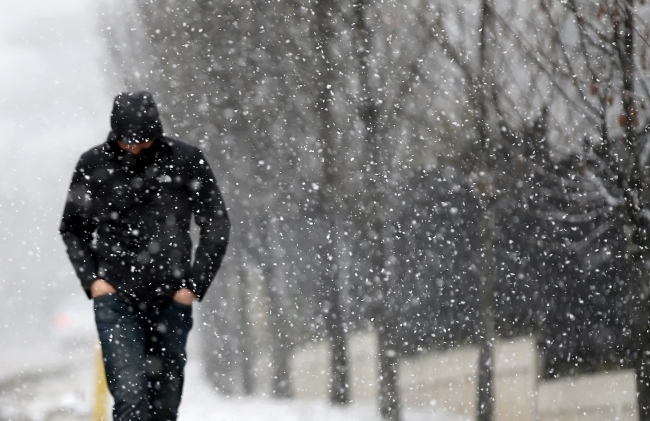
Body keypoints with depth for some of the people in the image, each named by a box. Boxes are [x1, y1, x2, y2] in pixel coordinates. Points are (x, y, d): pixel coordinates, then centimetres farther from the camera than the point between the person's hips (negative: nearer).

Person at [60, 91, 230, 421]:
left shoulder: (186, 161, -1)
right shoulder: (93, 165, 1)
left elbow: (216, 225, 5)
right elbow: (72, 229, 13)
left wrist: (195, 283, -2)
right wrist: (91, 278, -1)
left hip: (171, 299, 1)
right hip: (116, 298, -1)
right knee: (130, 393, -15)